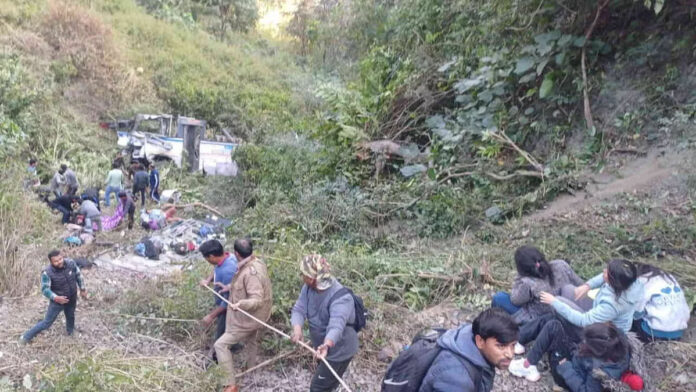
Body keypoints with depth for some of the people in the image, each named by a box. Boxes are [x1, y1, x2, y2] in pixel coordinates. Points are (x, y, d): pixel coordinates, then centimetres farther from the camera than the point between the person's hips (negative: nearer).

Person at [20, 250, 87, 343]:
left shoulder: (71, 263, -17)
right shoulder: (47, 273, -28)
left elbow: (78, 275, -1)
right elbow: (45, 289, -25)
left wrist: (82, 289, 7)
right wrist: (56, 298, -42)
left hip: (72, 299, 4)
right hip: (57, 301, -4)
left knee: (71, 317, 26)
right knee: (47, 323, 6)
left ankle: (71, 334, 53)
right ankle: (26, 337, 26)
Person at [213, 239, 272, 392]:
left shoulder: (251, 272, -34)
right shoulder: (256, 262, -5)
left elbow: (257, 300, -35)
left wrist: (241, 304, -51)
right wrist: (229, 287, 6)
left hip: (248, 318, -10)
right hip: (252, 315, 10)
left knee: (220, 345, -4)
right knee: (250, 341, 31)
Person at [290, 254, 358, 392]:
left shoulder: (341, 297, -35)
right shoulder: (308, 288, -12)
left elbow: (337, 323, -50)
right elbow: (299, 309, -18)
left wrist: (327, 344, -69)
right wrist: (297, 327, -41)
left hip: (339, 351, -8)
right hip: (323, 346, 8)